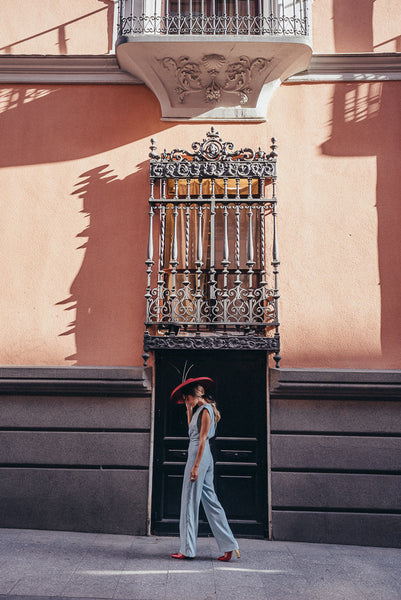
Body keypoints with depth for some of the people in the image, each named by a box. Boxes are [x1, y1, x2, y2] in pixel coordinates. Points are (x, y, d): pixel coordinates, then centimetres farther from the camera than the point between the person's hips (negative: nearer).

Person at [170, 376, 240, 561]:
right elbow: (192, 427, 30)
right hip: (204, 457, 10)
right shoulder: (201, 409, 16)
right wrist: (189, 409, 21)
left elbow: (202, 439, -17)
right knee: (209, 499, 10)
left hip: (199, 456, -10)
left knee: (190, 500, -2)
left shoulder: (205, 409, -12)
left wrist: (196, 466, -20)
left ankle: (188, 549, 6)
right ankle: (229, 545, 11)